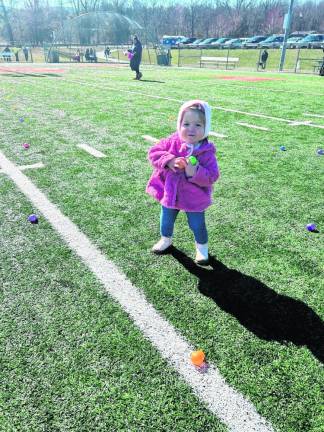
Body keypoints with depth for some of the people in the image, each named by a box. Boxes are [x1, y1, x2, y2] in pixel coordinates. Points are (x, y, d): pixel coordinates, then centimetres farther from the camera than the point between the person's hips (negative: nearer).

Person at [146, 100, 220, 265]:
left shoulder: (206, 152, -18)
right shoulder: (171, 142, -12)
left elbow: (212, 176, -20)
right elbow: (153, 152, -13)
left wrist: (195, 172, -37)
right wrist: (168, 161, -30)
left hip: (194, 199, -2)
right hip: (169, 193, 3)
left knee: (197, 225, 12)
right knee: (166, 221, 23)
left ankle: (202, 246, 40)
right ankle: (166, 239, 53)